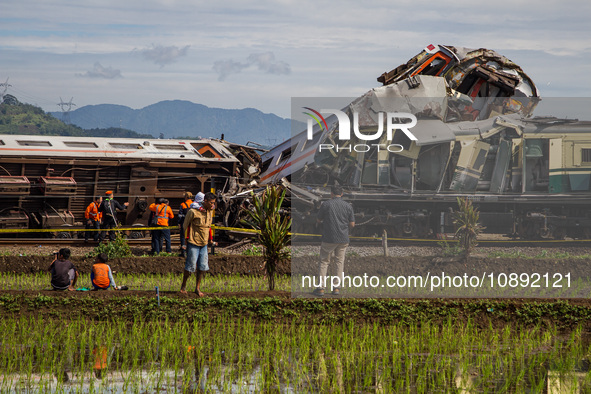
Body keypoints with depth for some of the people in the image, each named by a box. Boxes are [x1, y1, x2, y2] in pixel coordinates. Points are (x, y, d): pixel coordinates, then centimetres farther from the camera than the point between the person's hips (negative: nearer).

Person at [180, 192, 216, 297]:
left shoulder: (210, 211, 5)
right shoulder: (193, 211, -16)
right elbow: (185, 225, -4)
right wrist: (187, 238, 4)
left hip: (204, 243, 6)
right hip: (193, 243, -6)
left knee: (203, 266, 4)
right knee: (191, 266, -3)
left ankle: (198, 288, 14)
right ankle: (183, 286, 15)